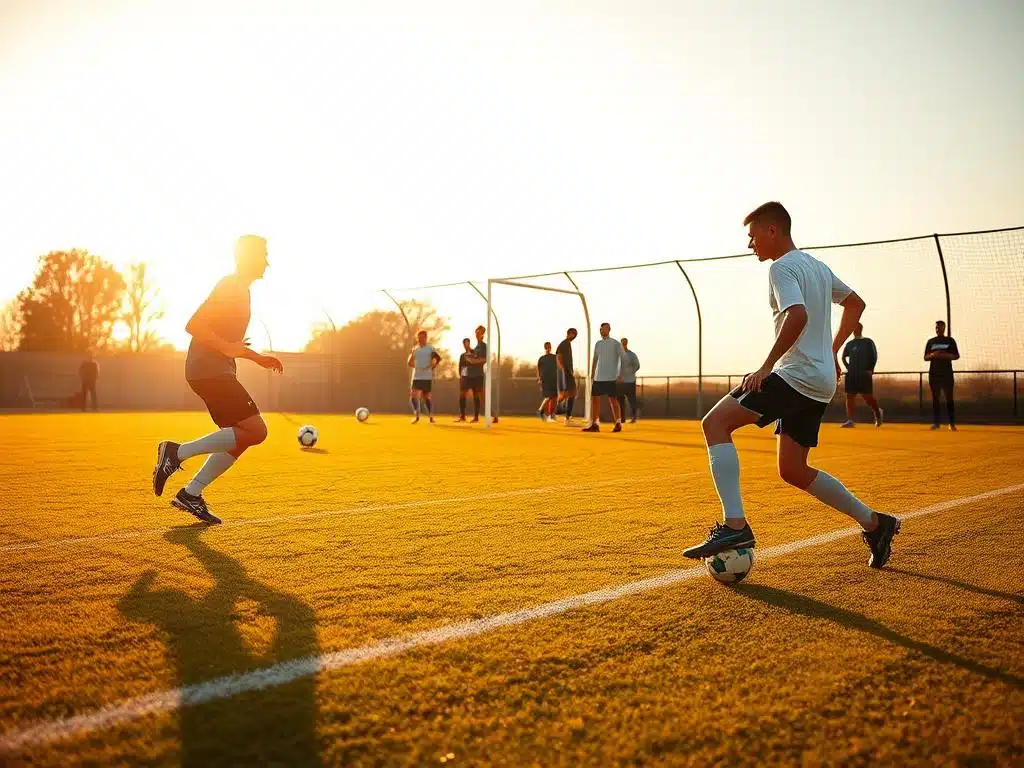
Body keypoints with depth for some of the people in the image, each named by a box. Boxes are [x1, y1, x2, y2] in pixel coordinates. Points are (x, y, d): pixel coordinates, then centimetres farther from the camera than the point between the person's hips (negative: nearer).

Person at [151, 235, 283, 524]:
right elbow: (193, 325, -20)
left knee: (240, 437, 9)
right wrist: (227, 348, -22)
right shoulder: (230, 287, -11)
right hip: (210, 370, -10)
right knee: (256, 431, -15)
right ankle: (177, 451, -11)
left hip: (218, 372, 10)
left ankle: (191, 494, 11)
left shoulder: (240, 290, 20)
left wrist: (257, 357, 22)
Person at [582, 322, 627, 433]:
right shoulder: (598, 344, 12)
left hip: (611, 378, -5)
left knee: (613, 400, -3)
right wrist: (592, 374, 12)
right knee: (595, 399, 1)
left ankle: (618, 424, 7)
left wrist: (620, 375, -11)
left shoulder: (616, 344, -3)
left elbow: (623, 359, -4)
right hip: (598, 377, 5)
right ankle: (594, 424, 3)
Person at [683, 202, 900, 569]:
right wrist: (831, 352, 30)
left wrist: (767, 366, -24)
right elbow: (856, 303, 32)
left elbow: (797, 316, -26)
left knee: (715, 423, -15)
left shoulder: (782, 267, -9)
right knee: (793, 470, 16)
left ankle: (735, 525, -25)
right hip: (820, 381, 10)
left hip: (795, 374, -10)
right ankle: (875, 523, 21)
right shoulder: (817, 266, 20)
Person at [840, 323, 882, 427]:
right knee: (850, 397, -3)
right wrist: (849, 368, 8)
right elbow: (844, 357, 20)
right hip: (851, 375, 4)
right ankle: (850, 420, -3)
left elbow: (874, 356, -2)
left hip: (865, 374, -4)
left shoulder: (868, 342, 1)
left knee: (868, 397, -2)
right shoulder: (849, 344, 12)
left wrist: (870, 370, -10)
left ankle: (877, 412, 25)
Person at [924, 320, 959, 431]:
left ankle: (952, 423, -4)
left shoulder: (950, 340, 6)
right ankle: (935, 422, 6)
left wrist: (945, 355, -15)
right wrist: (932, 355, -12)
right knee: (935, 398, 3)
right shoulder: (931, 341, 11)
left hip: (947, 373, -2)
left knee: (949, 398, -5)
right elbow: (925, 357, 10)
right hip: (934, 373, 2)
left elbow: (957, 356, 3)